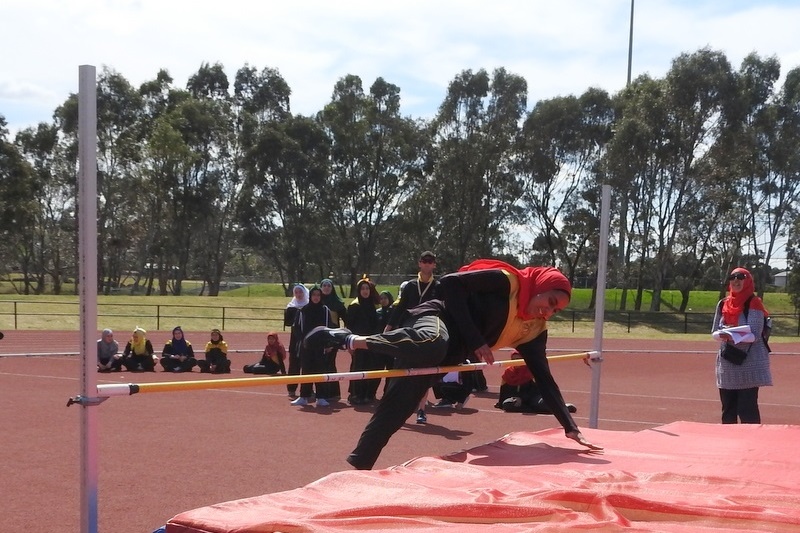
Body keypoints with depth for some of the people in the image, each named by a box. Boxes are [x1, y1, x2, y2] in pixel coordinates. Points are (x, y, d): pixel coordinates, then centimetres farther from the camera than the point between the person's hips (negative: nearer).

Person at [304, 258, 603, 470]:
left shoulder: (534, 330, 11)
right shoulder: (506, 281, -9)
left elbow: (544, 379, 12)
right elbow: (451, 283, -15)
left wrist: (570, 427, 5)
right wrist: (475, 341, -17)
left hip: (443, 359, 7)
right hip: (435, 319, -6)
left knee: (395, 411, -2)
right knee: (432, 344, -41)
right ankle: (352, 339, -23)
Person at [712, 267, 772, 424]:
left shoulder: (753, 304, -7)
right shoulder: (723, 304, 9)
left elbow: (754, 334, -15)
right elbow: (715, 331, 10)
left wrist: (733, 335, -29)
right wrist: (724, 334, -12)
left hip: (749, 364, -6)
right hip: (726, 364, 6)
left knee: (747, 411, -8)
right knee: (728, 411, 12)